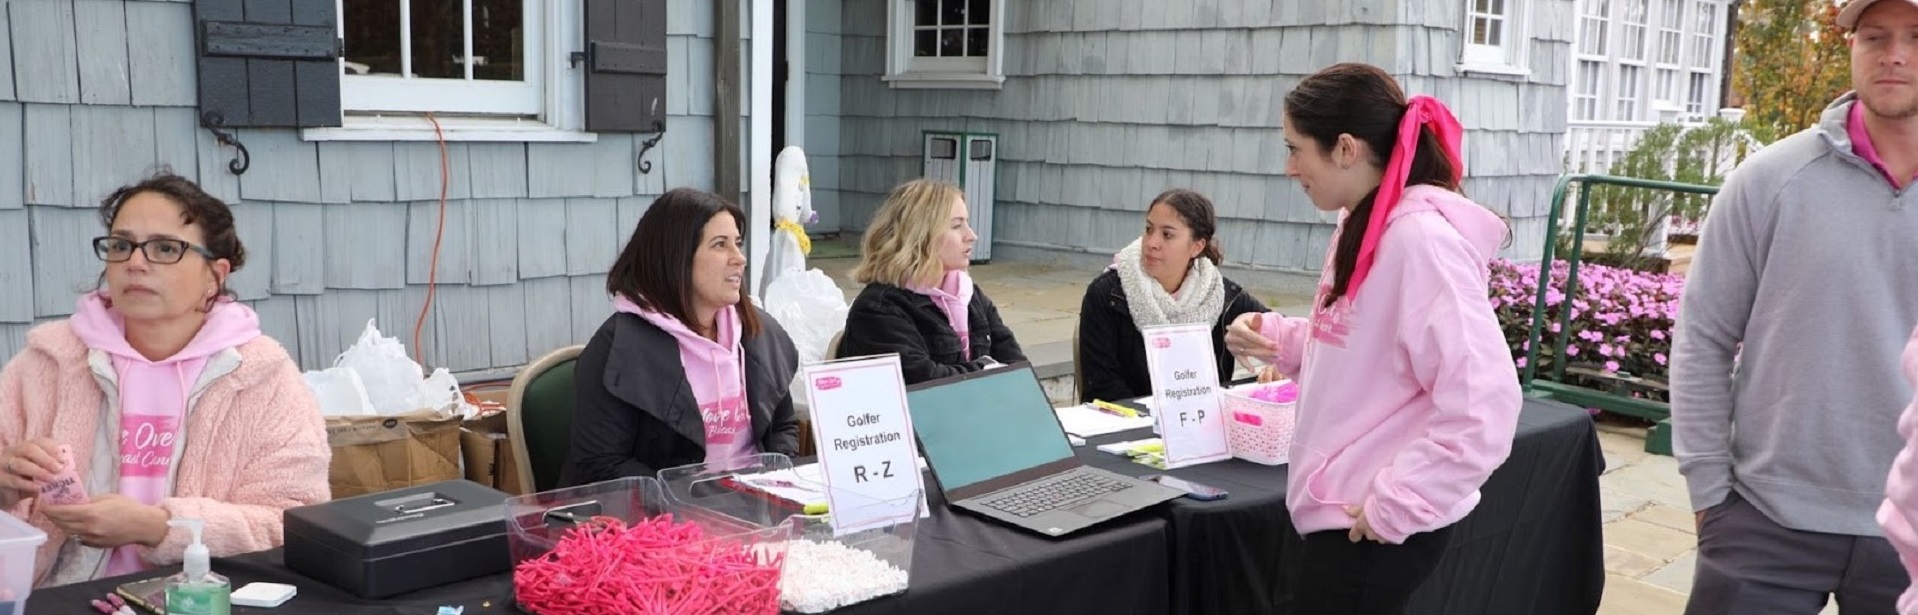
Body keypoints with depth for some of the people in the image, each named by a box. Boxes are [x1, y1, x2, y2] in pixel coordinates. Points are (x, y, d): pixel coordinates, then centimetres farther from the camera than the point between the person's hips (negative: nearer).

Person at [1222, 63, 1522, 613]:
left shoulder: (1421, 238, -21)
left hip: (1380, 525, -9)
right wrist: (1278, 339, 4)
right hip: (1346, 511, 9)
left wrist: (1399, 501, -21)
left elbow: (1483, 404, -25)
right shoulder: (1363, 227, 8)